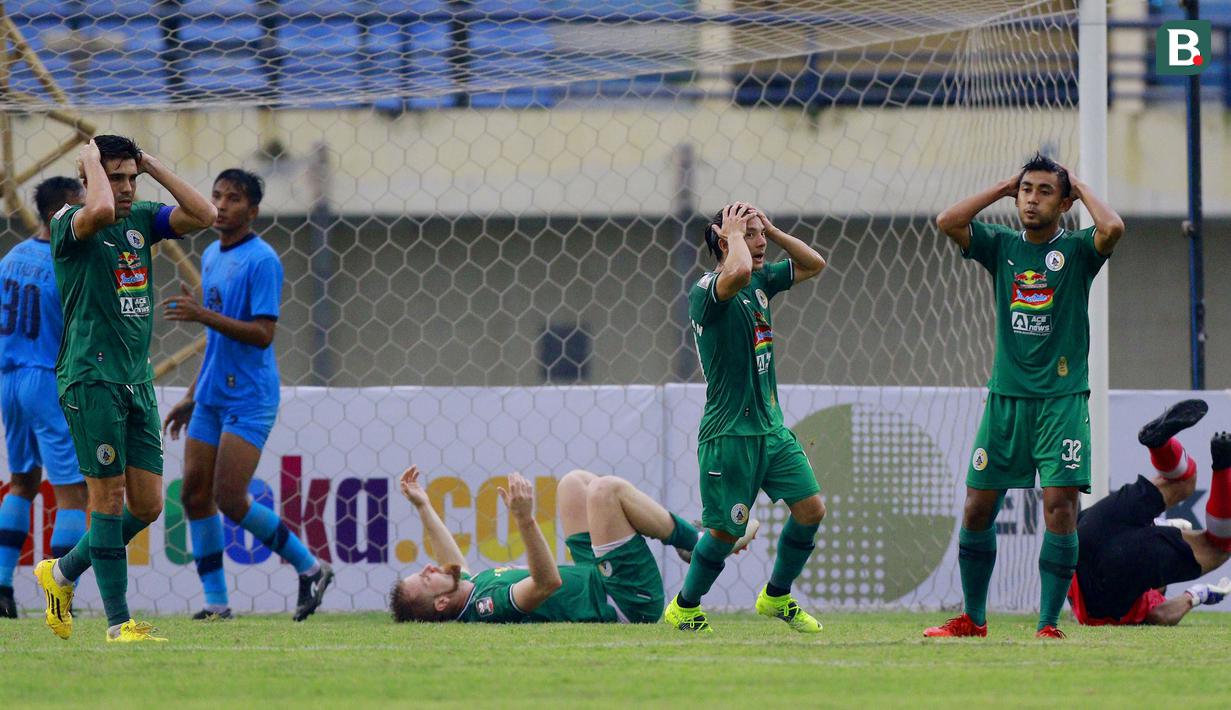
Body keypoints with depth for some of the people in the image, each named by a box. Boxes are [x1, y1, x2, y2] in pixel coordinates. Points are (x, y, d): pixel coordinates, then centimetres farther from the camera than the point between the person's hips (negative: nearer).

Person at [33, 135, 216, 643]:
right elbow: (101, 210, -31)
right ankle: (118, 623, -3)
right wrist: (92, 158, -13)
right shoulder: (70, 225, -8)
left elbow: (204, 215, 1)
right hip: (92, 377, -7)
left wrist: (151, 164, 1)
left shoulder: (142, 220, 12)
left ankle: (63, 572, 26)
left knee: (147, 506, 6)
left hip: (138, 379, 7)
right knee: (109, 496, -6)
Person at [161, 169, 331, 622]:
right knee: (195, 494, 2)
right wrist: (192, 397, 24)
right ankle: (216, 601, 7)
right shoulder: (212, 256, 15)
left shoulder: (261, 261, -12)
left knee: (230, 499, -13)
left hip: (249, 398, -8)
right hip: (211, 397, 8)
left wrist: (202, 315, -26)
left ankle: (310, 568, 2)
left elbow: (262, 334, -19)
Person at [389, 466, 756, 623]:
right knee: (606, 488, -21)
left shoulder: (470, 592, -2)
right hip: (624, 600, -10)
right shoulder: (490, 604, -31)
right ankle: (701, 545, 0)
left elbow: (453, 568, 21)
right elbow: (547, 582, -44)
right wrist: (524, 520, -54)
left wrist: (423, 507, 21)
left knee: (575, 482, 20)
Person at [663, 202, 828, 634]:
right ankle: (683, 609, 17)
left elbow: (813, 264, 18)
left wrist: (770, 229, 7)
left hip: (771, 428, 8)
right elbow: (738, 272, -37)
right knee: (728, 530, -3)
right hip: (730, 433, -8)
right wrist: (735, 234, -18)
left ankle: (776, 597, 18)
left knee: (811, 508, -1)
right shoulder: (707, 291, -15)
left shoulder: (761, 280, 11)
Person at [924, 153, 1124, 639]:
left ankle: (1048, 623, -7)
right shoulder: (1001, 246, 8)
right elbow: (947, 222, -5)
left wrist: (1081, 188, -3)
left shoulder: (1077, 250, 0)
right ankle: (973, 618, 16)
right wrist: (1003, 188, 2)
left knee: (1060, 504, -11)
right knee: (978, 507, 3)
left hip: (1062, 399, -3)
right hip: (1005, 397, 3)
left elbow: (1112, 228, -21)